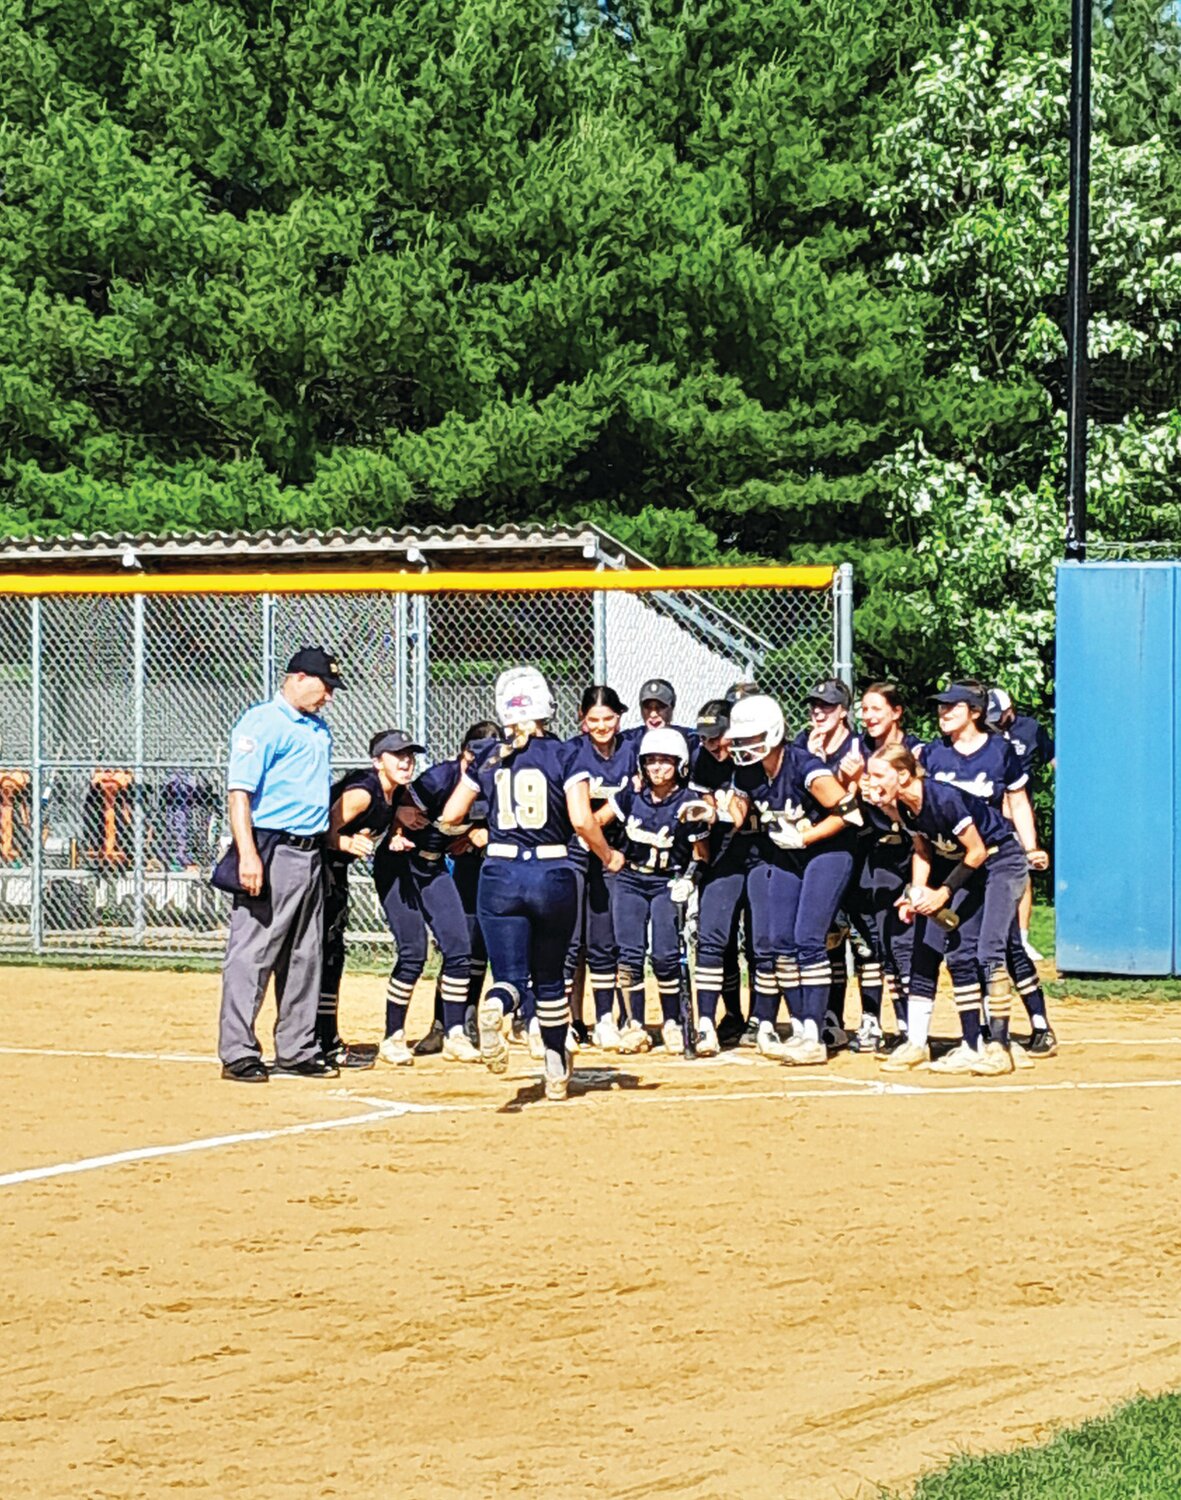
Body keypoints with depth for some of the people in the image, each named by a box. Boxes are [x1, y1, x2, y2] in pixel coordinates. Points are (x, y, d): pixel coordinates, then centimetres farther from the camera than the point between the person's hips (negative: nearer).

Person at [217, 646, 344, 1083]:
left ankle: (296, 1049, 19)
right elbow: (239, 793, -17)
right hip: (271, 850, -9)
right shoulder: (261, 724, -9)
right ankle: (238, 1053, -8)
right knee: (252, 954, -8)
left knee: (304, 957, 12)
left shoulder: (318, 730, 19)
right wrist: (248, 855, -26)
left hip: (311, 854, 9)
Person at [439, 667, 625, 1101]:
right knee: (550, 978, 18)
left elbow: (450, 817, 8)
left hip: (500, 875, 0)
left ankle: (495, 1006, -35)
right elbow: (582, 820, -11)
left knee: (510, 975, 1)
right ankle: (557, 1070, 23)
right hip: (553, 875, 0)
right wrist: (608, 855, 6)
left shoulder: (488, 760, 5)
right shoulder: (563, 755, -3)